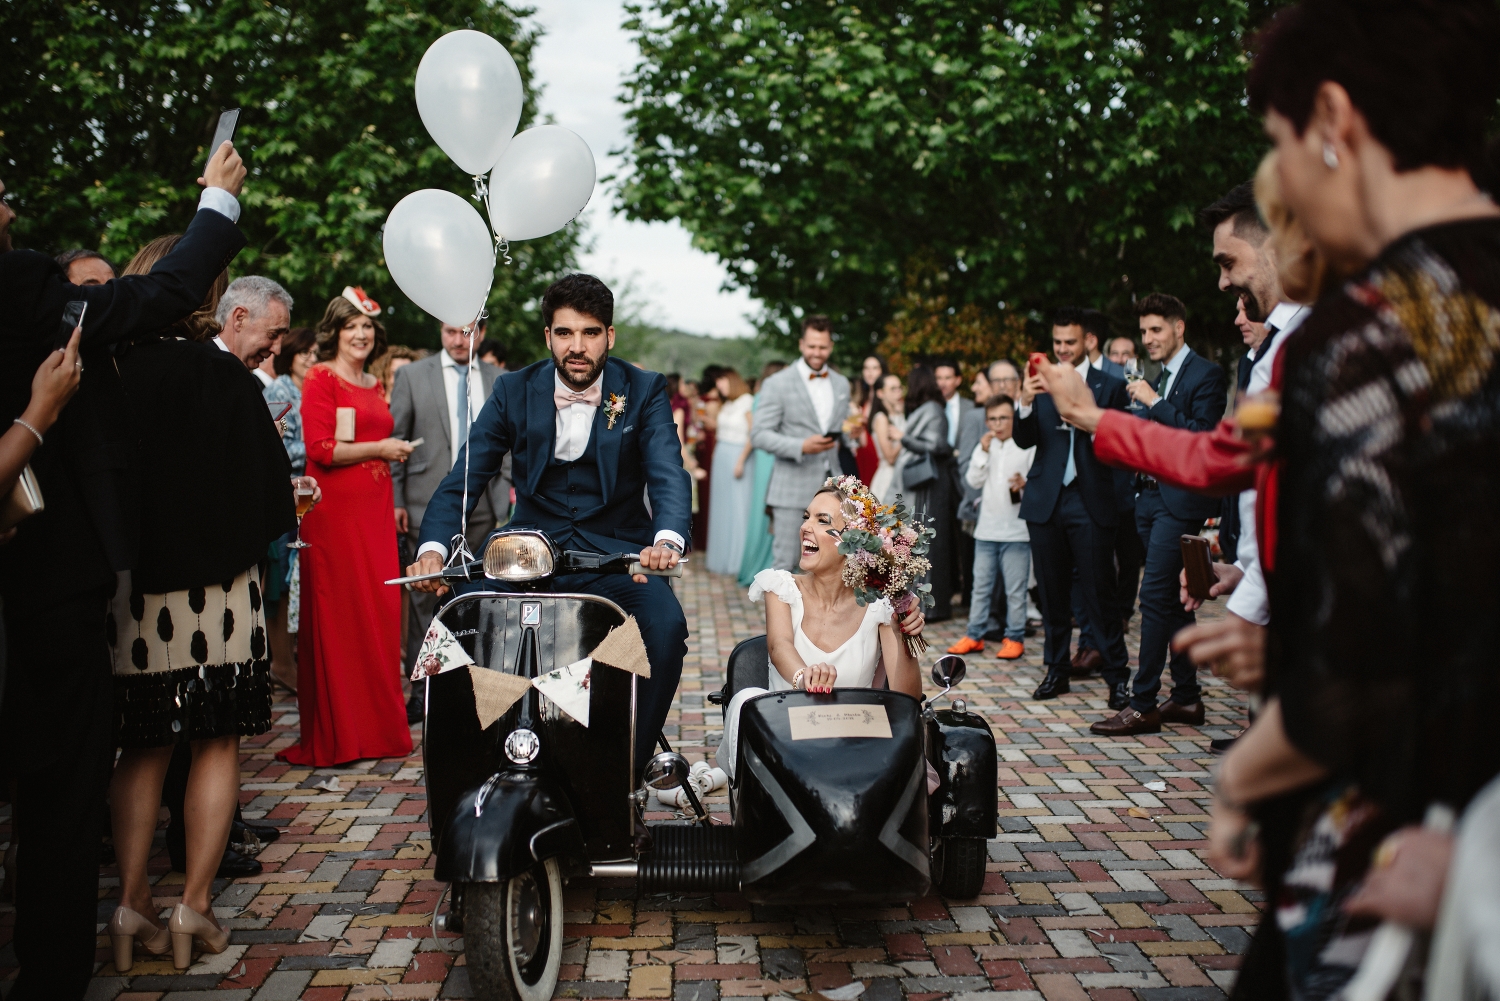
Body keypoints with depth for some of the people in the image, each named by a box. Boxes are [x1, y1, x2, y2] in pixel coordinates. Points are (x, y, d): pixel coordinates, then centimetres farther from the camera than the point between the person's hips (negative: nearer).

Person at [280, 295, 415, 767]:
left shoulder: (374, 385, 19)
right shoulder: (320, 378, -3)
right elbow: (320, 449, -13)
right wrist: (378, 449, -8)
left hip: (374, 510, 7)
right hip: (335, 511, -7)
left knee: (379, 613, 5)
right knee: (335, 617, -2)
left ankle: (378, 725, 14)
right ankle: (333, 735, 5)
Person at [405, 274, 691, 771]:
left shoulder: (644, 391, -4)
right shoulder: (513, 390, 0)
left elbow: (669, 474, -18)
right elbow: (464, 477, -6)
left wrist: (667, 540, -42)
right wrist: (433, 547, -26)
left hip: (616, 549, -1)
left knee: (667, 625, -29)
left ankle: (629, 765, -9)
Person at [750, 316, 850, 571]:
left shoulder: (841, 384, 13)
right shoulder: (778, 384, -4)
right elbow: (760, 434, -9)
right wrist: (801, 446, -21)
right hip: (793, 489, -5)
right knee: (785, 560, -4)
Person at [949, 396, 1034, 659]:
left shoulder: (1027, 447, -1)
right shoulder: (984, 447, 12)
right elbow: (973, 481, 1)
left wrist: (1024, 485, -26)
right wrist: (983, 451, -9)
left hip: (1016, 530, -4)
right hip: (986, 529, 4)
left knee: (1015, 589, 0)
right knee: (981, 586, 10)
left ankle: (1014, 638, 8)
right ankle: (974, 636, 17)